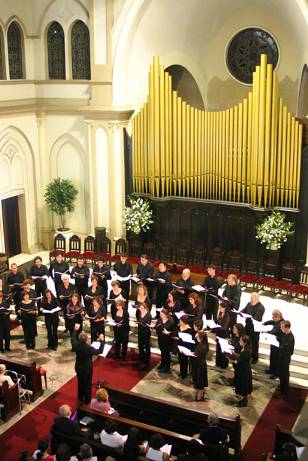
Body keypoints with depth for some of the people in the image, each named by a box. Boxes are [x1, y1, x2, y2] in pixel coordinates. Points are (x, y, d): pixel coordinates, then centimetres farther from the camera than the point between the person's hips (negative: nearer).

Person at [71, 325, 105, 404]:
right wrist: (102, 341, -12)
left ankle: (80, 398, 42)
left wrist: (75, 330, 15)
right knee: (87, 384, 16)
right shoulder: (89, 348, -33)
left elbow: (73, 339, 3)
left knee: (80, 382, 24)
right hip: (87, 368, -4)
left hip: (78, 367, 5)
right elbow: (100, 351, -19)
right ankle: (87, 400, 31)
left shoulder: (76, 345, -21)